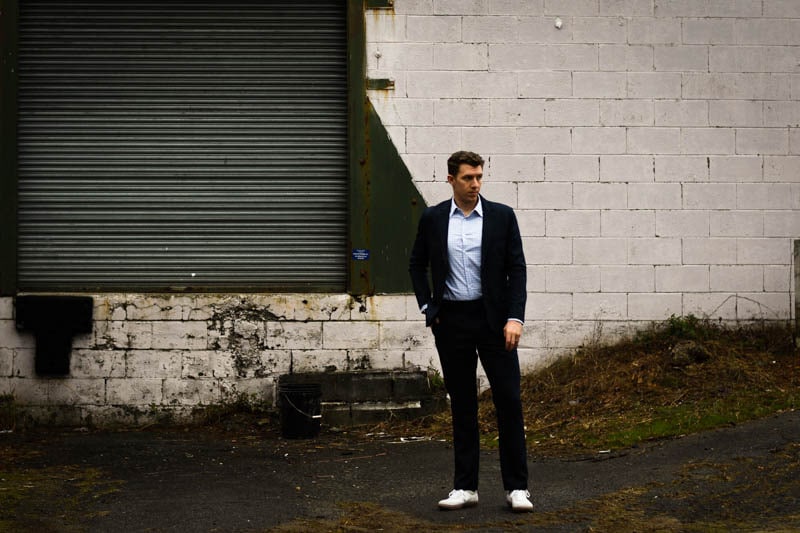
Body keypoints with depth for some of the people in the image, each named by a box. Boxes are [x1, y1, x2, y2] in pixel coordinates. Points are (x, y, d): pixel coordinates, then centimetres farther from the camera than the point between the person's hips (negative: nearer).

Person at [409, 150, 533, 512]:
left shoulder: (502, 216, 0)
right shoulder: (432, 218, 4)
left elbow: (517, 269, -2)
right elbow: (417, 265, 15)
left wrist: (515, 318, -11)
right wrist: (427, 307, 4)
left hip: (493, 319, -1)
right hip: (451, 320, 1)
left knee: (508, 400, -5)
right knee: (462, 404, 7)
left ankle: (516, 487, 3)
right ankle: (465, 487, 13)